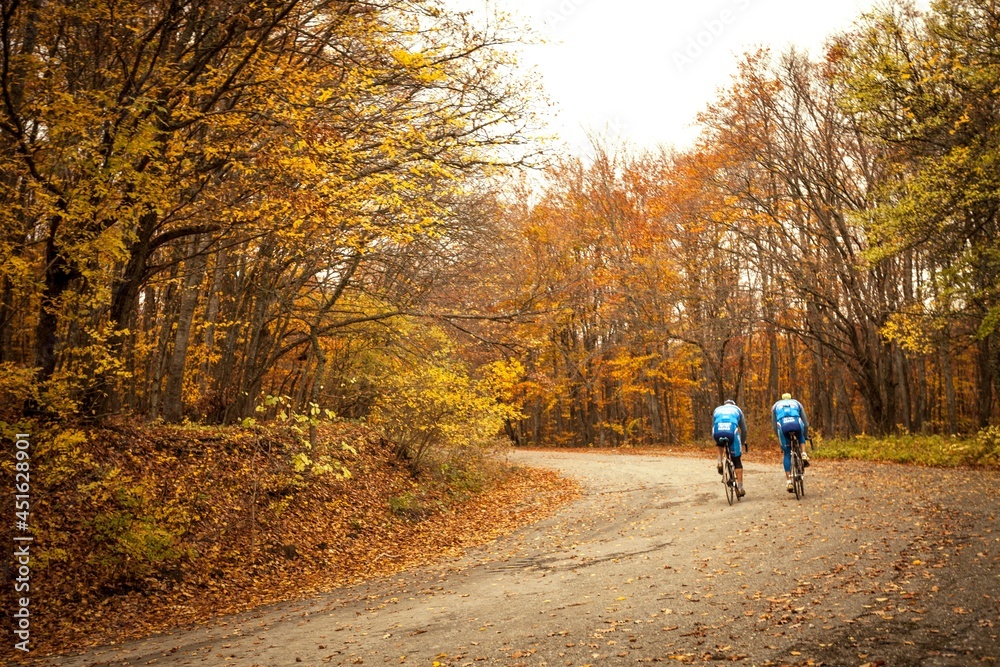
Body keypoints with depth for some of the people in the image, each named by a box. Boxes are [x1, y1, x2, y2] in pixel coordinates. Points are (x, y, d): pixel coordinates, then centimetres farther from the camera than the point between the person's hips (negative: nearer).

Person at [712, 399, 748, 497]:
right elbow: (744, 429, 31)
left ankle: (720, 463, 18)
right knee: (737, 461, 13)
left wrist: (717, 440, 50)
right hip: (732, 433, -1)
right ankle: (740, 488, 12)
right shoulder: (737, 409, 29)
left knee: (720, 444, 40)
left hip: (718, 433, 1)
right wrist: (743, 442, 46)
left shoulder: (717, 410, 33)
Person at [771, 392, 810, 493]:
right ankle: (804, 455, 16)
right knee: (801, 435, 39)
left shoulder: (776, 405, 33)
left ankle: (789, 481, 6)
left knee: (787, 455, 13)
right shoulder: (797, 403, 33)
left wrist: (779, 438, 37)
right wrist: (806, 436, 43)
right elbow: (805, 423, 31)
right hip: (796, 424, 0)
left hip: (783, 426, 0)